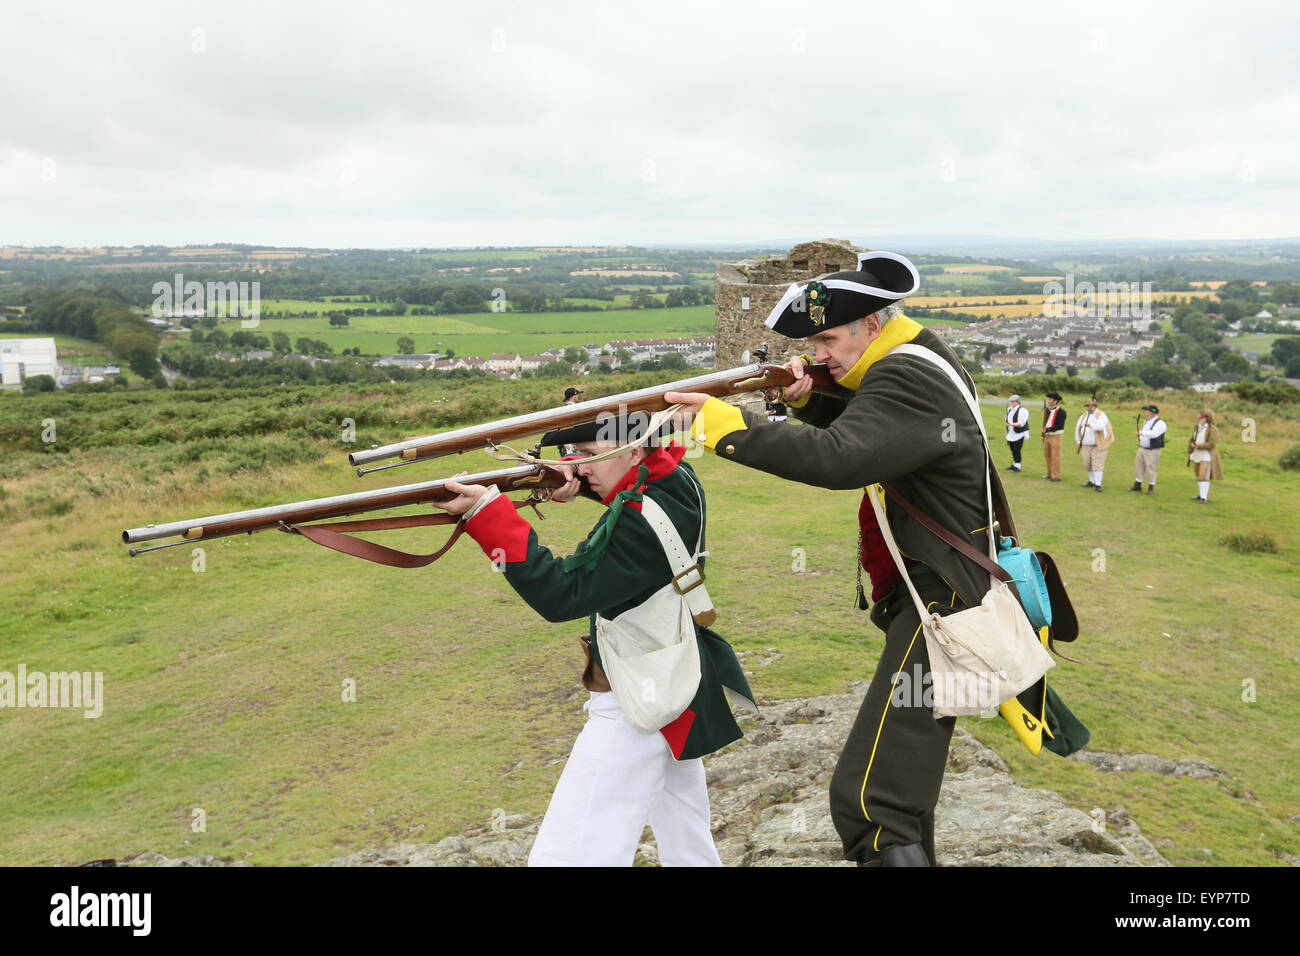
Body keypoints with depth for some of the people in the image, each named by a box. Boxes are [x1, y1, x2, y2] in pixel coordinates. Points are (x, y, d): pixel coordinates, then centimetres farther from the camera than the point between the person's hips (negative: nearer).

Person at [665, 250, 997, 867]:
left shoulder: (905, 380, -18)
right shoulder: (916, 366, 15)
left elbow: (838, 459, -33)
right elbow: (857, 430, 20)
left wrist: (724, 424, -32)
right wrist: (809, 400, 0)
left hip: (939, 605, -11)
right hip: (930, 596, 11)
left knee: (868, 801, -19)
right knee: (903, 777, 24)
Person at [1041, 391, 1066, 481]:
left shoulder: (1061, 412, -13)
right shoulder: (1048, 410, 12)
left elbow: (1060, 426, -21)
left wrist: (1048, 429, -25)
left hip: (1055, 436, -8)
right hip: (1047, 436, 8)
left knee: (1055, 457, -4)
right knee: (1047, 455, 15)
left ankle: (1056, 476, 1)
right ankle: (1050, 474, 26)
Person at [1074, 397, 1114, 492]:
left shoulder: (1101, 415, -7)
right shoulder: (1084, 416, 11)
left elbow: (1101, 426, -27)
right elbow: (1078, 428, 19)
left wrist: (1091, 425, -42)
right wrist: (1078, 441, 16)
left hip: (1098, 446, -6)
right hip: (1086, 446, 6)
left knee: (1098, 465, -9)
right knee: (1087, 465, 11)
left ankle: (1098, 484, -7)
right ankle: (1092, 481, 29)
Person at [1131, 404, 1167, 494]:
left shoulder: (1160, 423, -14)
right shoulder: (1146, 421, 13)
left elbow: (1154, 434, -29)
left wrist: (1142, 432, -21)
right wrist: (1140, 439, 9)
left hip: (1152, 450, -8)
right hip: (1142, 449, 8)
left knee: (1150, 468, -3)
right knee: (1140, 466, 13)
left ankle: (1151, 488, 8)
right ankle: (1137, 485, 24)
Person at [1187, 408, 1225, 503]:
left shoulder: (1212, 429, -15)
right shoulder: (1197, 427, 6)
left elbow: (1211, 444, -21)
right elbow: (1192, 441, 13)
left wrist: (1197, 446, -20)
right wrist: (1189, 453, 11)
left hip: (1207, 456, -7)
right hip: (1197, 456, 7)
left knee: (1204, 477, -14)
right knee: (1199, 476, 13)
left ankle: (1204, 498, -12)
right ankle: (1201, 495, 23)